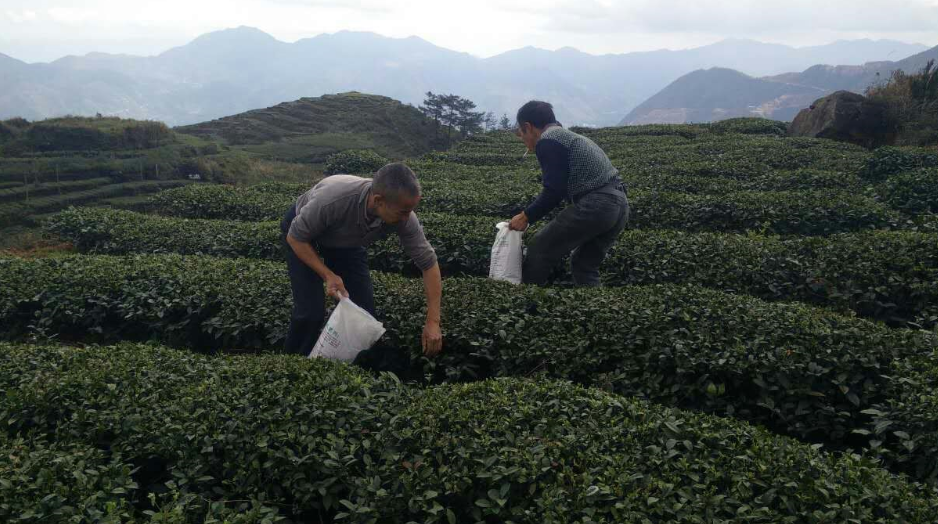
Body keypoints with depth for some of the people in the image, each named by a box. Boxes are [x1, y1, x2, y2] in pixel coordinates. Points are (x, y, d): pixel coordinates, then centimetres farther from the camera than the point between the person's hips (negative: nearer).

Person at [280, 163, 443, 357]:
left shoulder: (403, 217, -31)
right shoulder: (334, 199, -44)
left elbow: (429, 263, -21)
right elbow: (295, 237, -26)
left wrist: (433, 322, -23)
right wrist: (328, 275, -32)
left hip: (347, 242, 4)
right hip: (303, 233, -4)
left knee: (364, 309, -5)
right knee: (311, 311, -15)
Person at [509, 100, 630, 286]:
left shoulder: (547, 141, -4)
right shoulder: (569, 136, 26)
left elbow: (554, 192, -11)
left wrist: (526, 216, 0)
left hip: (594, 206, -9)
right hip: (620, 204, 9)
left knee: (539, 249, 5)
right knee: (584, 264, 19)